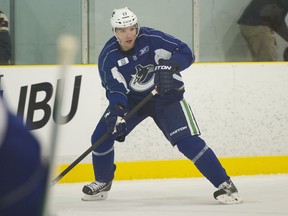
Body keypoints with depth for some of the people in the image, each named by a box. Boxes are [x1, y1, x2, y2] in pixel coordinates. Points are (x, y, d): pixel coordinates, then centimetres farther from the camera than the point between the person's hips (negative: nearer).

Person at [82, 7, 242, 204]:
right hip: (132, 98, 3)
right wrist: (116, 110, -43)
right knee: (101, 135, -7)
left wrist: (169, 67, -41)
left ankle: (224, 184, -14)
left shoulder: (152, 38, -23)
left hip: (166, 94, -3)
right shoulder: (108, 57, -16)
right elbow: (115, 88, -24)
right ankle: (103, 182, 18)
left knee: (187, 140, -19)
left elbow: (185, 52, -22)